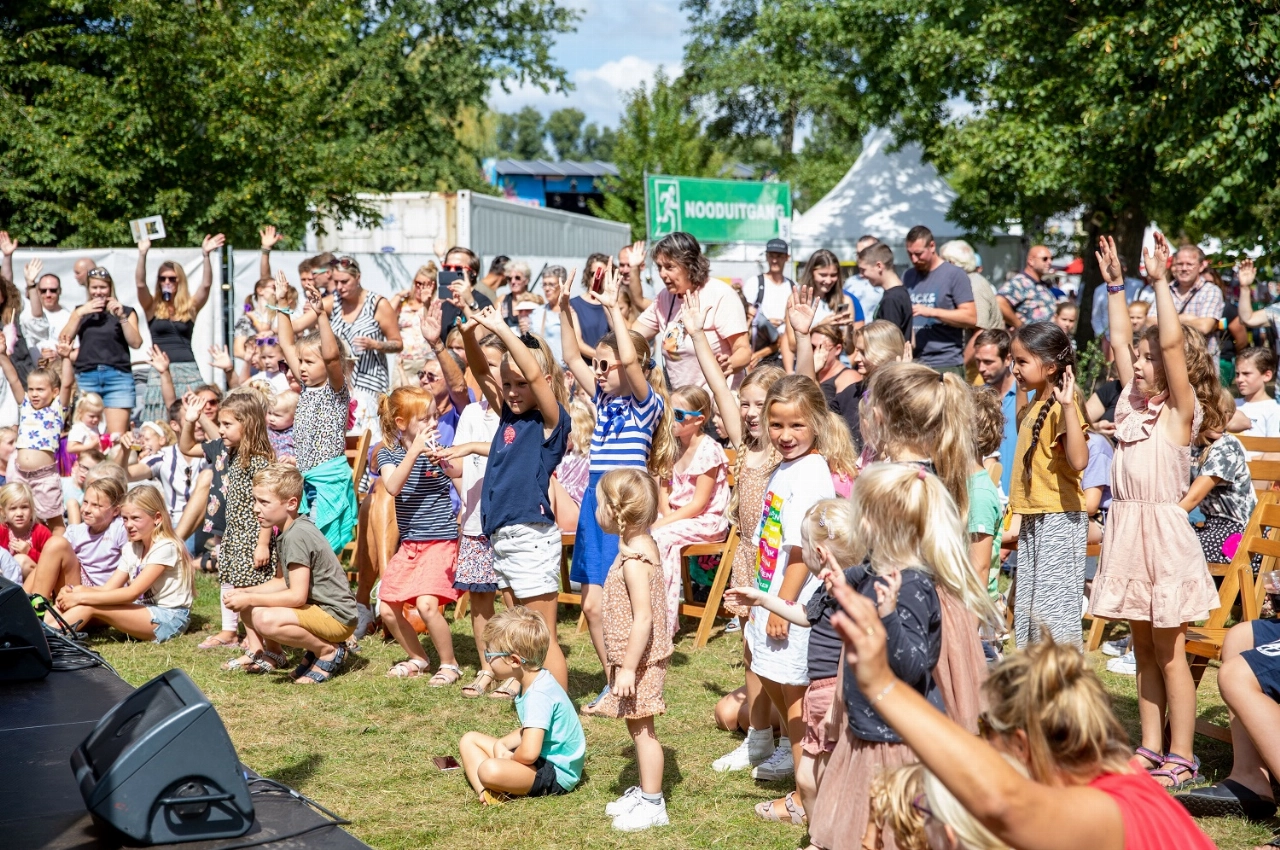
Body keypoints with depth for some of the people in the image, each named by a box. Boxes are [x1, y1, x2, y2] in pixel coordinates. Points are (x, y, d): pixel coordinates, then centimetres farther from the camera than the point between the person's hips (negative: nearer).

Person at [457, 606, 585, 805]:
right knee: (469, 740, 13)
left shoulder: (539, 696, -25)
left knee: (490, 770, -37)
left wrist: (510, 758, -11)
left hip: (557, 773, -11)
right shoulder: (535, 681, 6)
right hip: (544, 758, 11)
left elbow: (528, 753, -33)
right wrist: (501, 744, 4)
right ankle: (486, 792, -9)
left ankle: (492, 794, -4)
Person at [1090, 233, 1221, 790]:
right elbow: (1119, 338, 18)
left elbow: (1173, 342, -20)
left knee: (1169, 650, -2)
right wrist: (1115, 285, 17)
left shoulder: (1180, 410, -7)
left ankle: (1182, 758, 5)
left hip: (1163, 532, -7)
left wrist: (1160, 280, -20)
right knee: (1143, 647, 12)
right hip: (1127, 531, 7)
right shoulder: (1133, 402, 11)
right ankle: (1150, 748, 20)